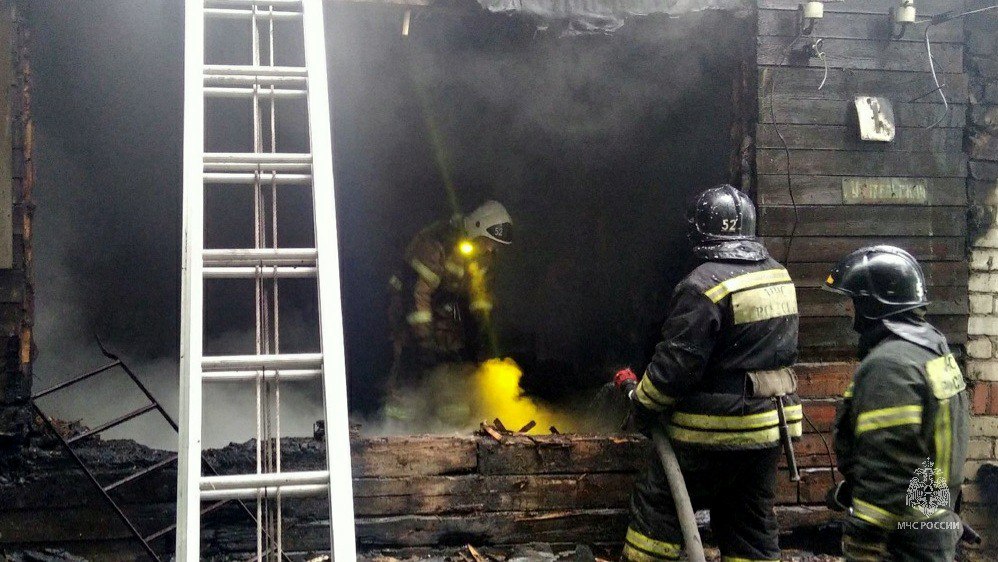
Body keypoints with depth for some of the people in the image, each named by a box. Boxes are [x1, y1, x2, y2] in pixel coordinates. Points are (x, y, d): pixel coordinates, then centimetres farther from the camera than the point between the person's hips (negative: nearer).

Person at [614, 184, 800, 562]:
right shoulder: (779, 276, 7)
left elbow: (677, 362, -20)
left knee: (656, 505, 7)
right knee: (752, 526, 15)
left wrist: (641, 398, -3)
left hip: (717, 429, -8)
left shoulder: (705, 285, -19)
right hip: (769, 428, 8)